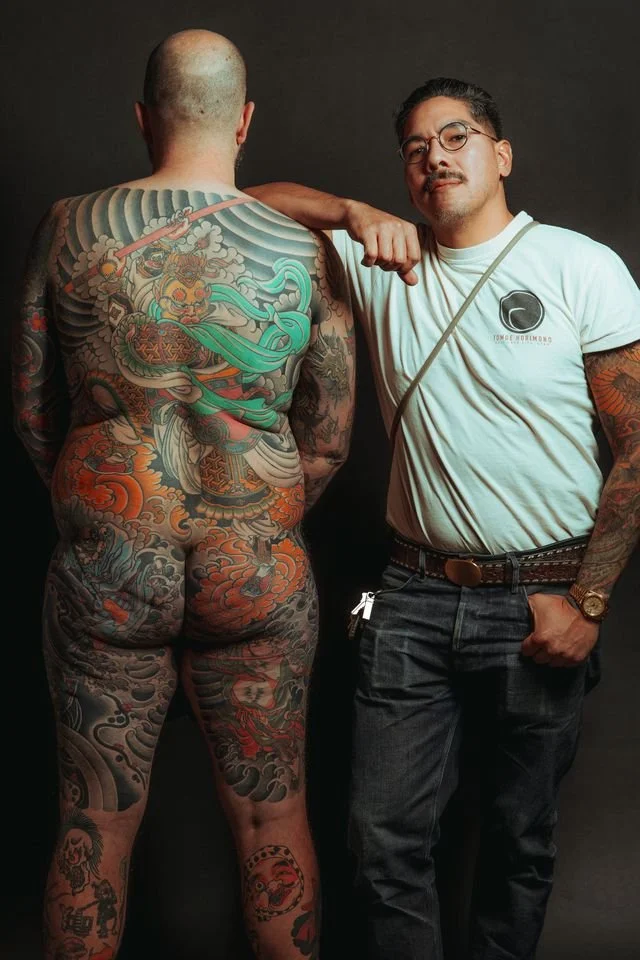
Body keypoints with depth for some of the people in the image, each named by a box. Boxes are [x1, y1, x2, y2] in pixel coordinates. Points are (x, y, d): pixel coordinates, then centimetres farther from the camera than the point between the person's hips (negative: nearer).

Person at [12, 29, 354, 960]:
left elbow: (31, 411, 5)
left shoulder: (66, 229, -3)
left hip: (103, 567, 0)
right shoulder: (308, 251, -4)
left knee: (96, 826, 15)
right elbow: (328, 441, 3)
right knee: (273, 824, 15)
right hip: (259, 573, 0)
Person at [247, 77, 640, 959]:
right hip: (415, 595, 2)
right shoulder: (383, 262, 5)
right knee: (384, 838, 4)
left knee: (521, 838, 13)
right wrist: (354, 213, -15)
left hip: (540, 603, -2)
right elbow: (253, 206, 3)